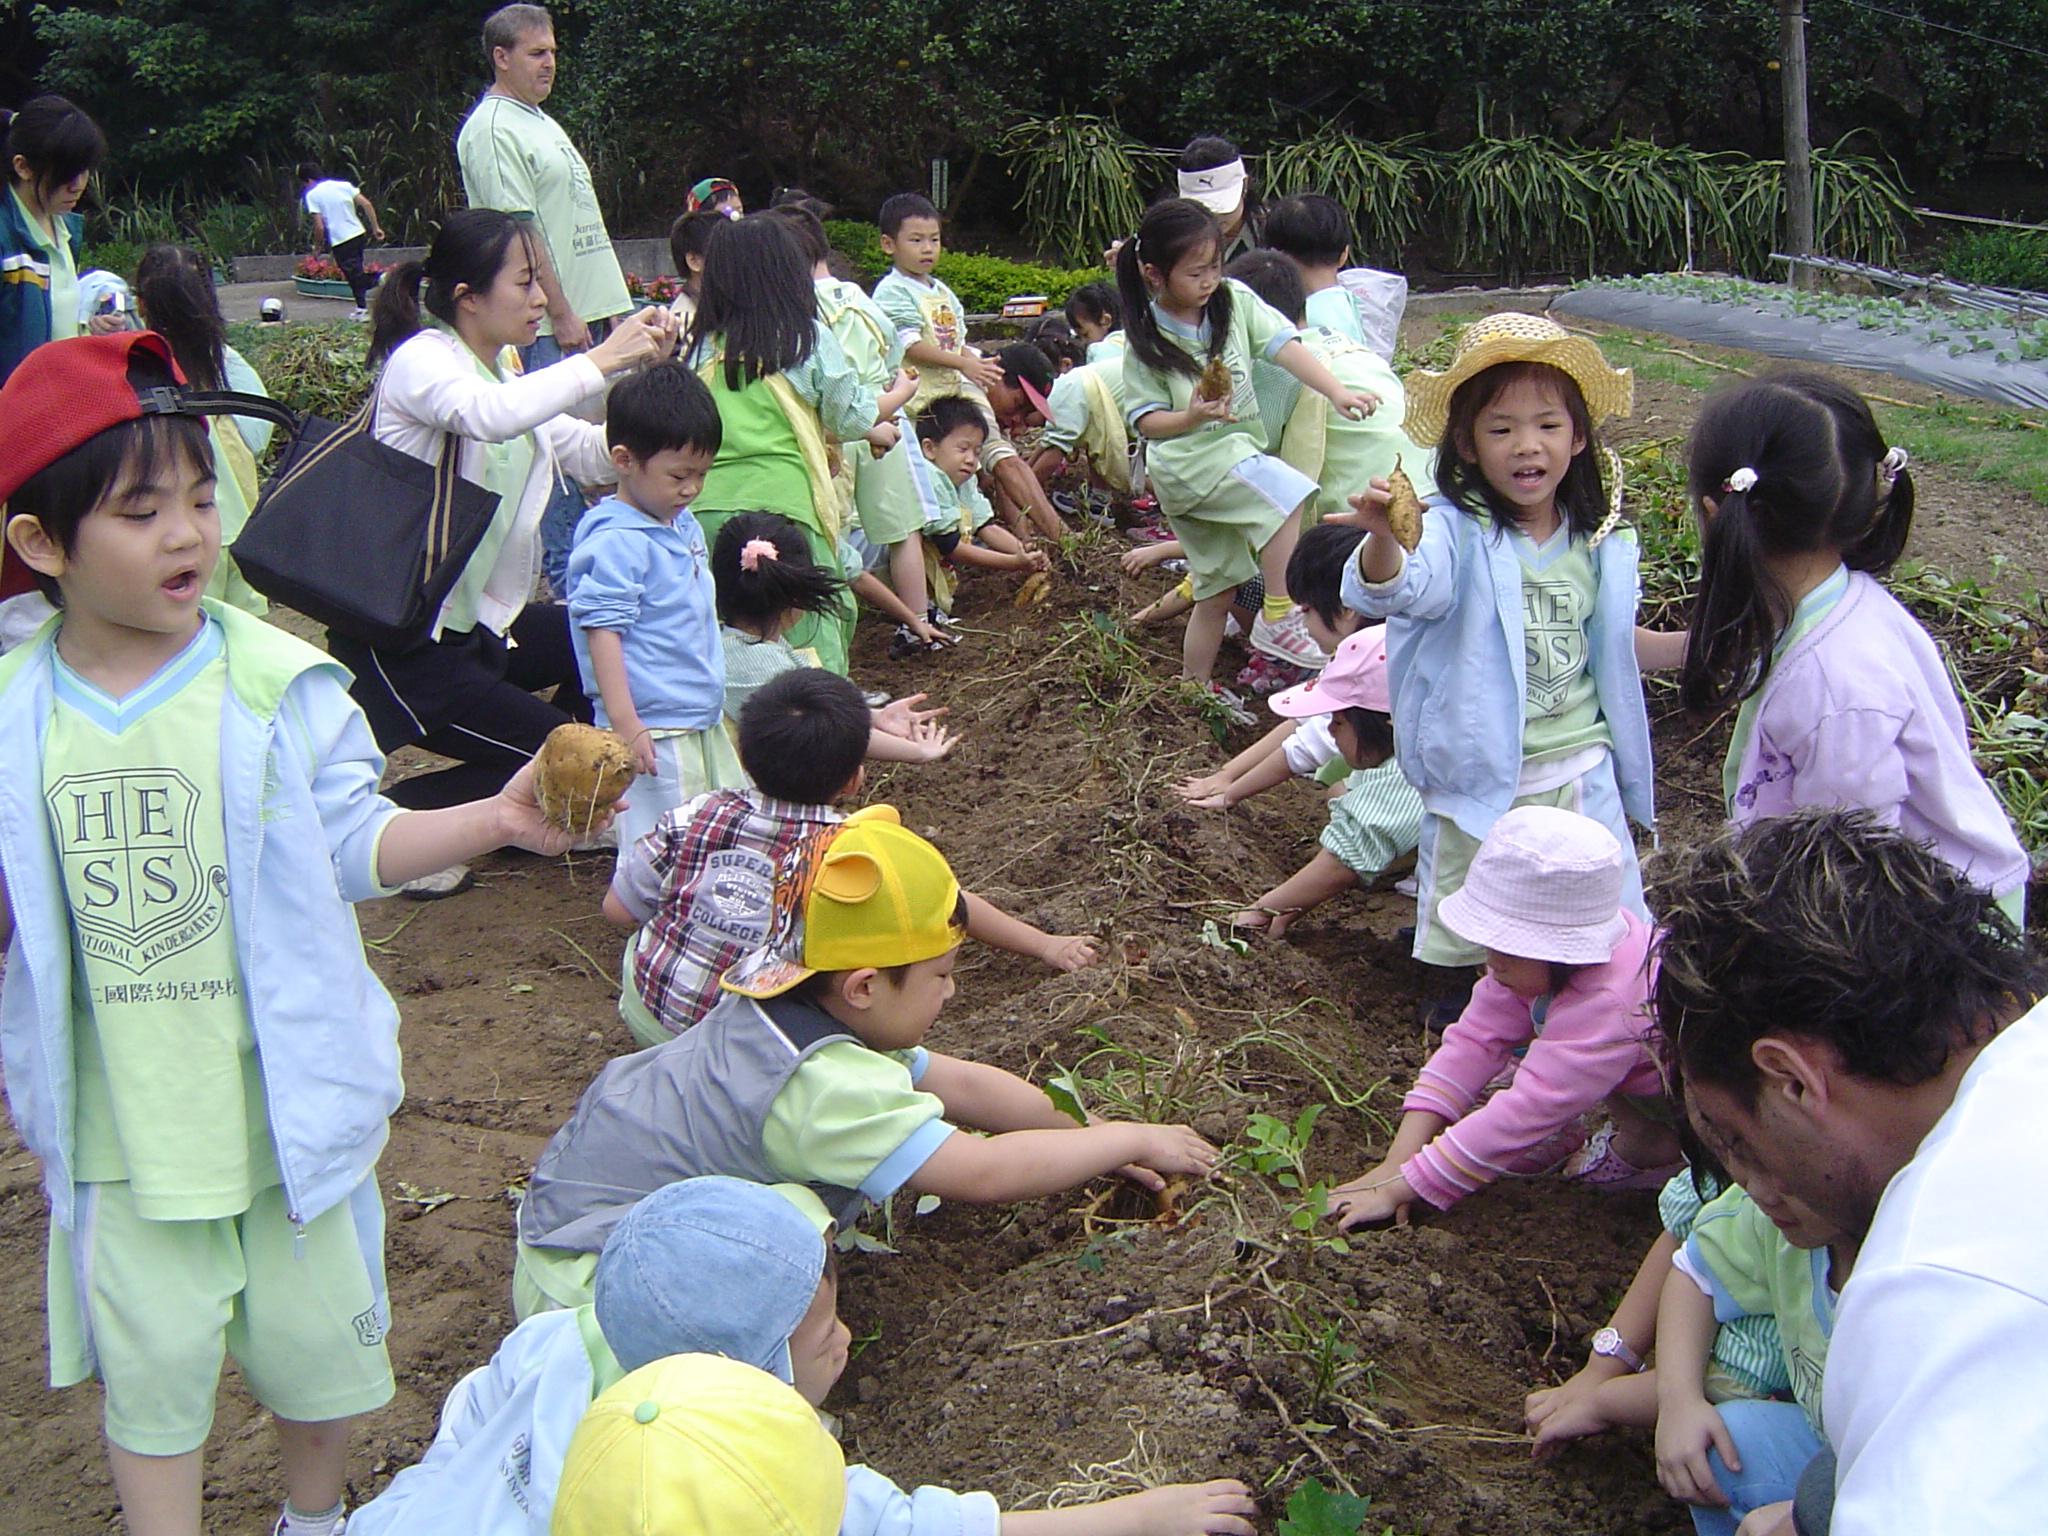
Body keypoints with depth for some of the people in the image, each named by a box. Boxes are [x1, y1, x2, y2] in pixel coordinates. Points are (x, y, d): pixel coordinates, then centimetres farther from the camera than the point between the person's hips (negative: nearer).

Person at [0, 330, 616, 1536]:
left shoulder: (276, 687, -11)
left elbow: (354, 842, -6)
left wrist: (491, 819, -20)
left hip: (286, 1106, 0)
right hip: (124, 1124, 1)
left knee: (313, 1338, 17)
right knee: (149, 1361, 14)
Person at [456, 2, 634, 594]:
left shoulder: (542, 122, 21)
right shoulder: (492, 129, -10)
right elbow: (519, 230, -17)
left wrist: (611, 308, 19)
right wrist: (561, 312, -19)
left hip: (587, 313, 10)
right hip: (547, 324, -10)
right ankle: (566, 575, -1)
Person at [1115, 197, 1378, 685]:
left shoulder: (1235, 301, 0)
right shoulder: (1146, 339, -9)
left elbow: (1285, 347, -9)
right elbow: (1146, 421, -7)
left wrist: (1338, 392, -22)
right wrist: (1192, 417, -27)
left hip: (1239, 450, 5)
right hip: (1187, 459, -5)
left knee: (1216, 590, 13)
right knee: (1286, 493, -28)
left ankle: (1193, 686, 26)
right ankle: (1278, 621, -20)